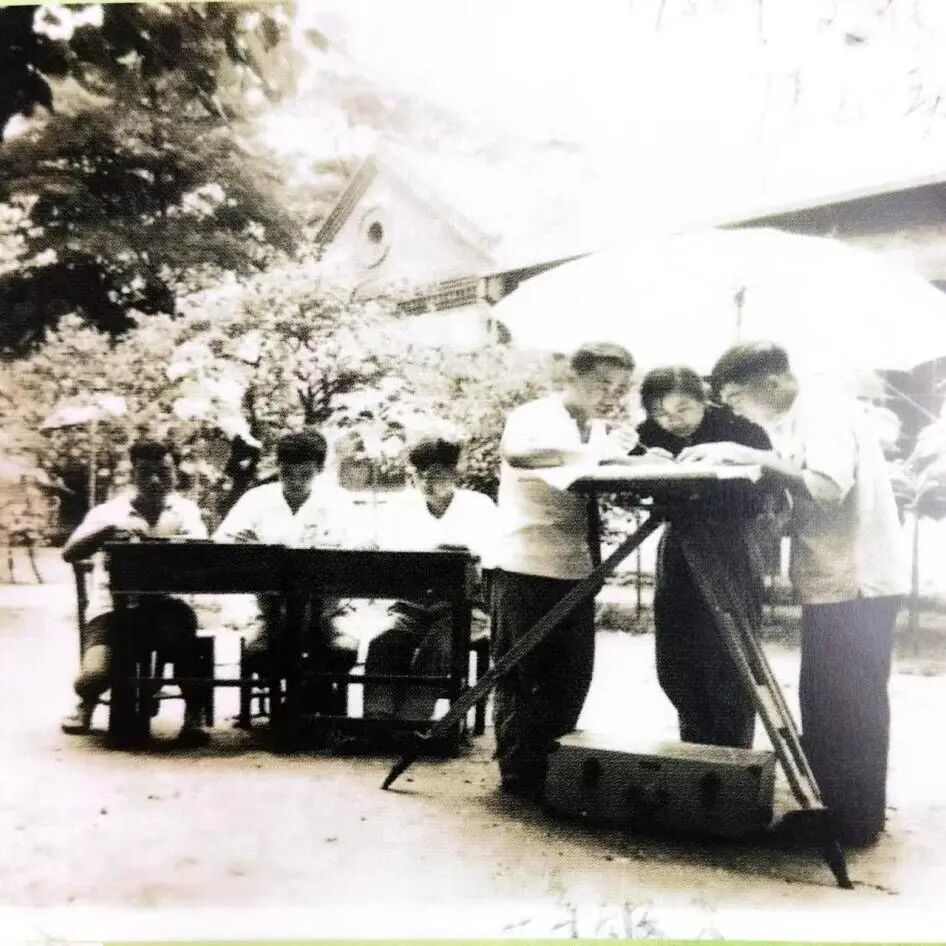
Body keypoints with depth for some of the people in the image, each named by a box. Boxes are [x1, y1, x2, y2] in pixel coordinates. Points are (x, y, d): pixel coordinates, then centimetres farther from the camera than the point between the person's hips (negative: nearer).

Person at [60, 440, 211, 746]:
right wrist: (107, 532, -27)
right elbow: (70, 553, -9)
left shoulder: (185, 510, 8)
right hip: (113, 606, 0)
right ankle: (87, 703, 18)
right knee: (96, 674, -24)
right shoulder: (109, 512, 4)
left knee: (181, 621, -37)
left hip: (162, 604, 0)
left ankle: (195, 714, -19)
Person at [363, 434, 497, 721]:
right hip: (411, 604, 3)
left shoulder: (479, 506, 0)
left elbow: (493, 566, -6)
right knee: (382, 644, -27)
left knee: (433, 650, -32)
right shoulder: (403, 506, 12)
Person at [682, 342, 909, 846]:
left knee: (850, 709, -2)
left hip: (858, 585, -9)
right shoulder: (791, 423, 15)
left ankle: (855, 822, 9)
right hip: (832, 584, 9)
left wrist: (750, 456, -27)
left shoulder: (827, 412, -13)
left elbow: (828, 489, -27)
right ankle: (832, 811, 24)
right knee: (823, 705, 14)